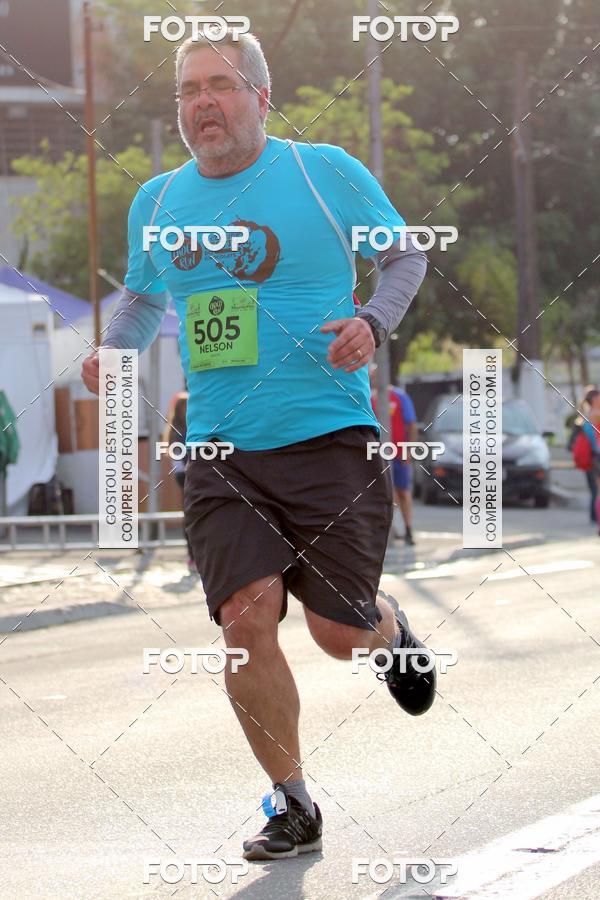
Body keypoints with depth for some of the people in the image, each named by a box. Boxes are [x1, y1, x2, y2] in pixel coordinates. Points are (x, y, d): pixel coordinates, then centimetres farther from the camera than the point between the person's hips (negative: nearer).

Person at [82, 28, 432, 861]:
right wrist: (116, 351, 4)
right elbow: (142, 298, 25)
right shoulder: (156, 201, 9)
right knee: (246, 615, -14)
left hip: (330, 439, -3)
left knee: (339, 633, -3)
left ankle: (389, 627, 37)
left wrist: (373, 321, -12)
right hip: (220, 451, 3)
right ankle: (292, 806, 2)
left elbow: (406, 255, 8)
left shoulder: (327, 172, -2)